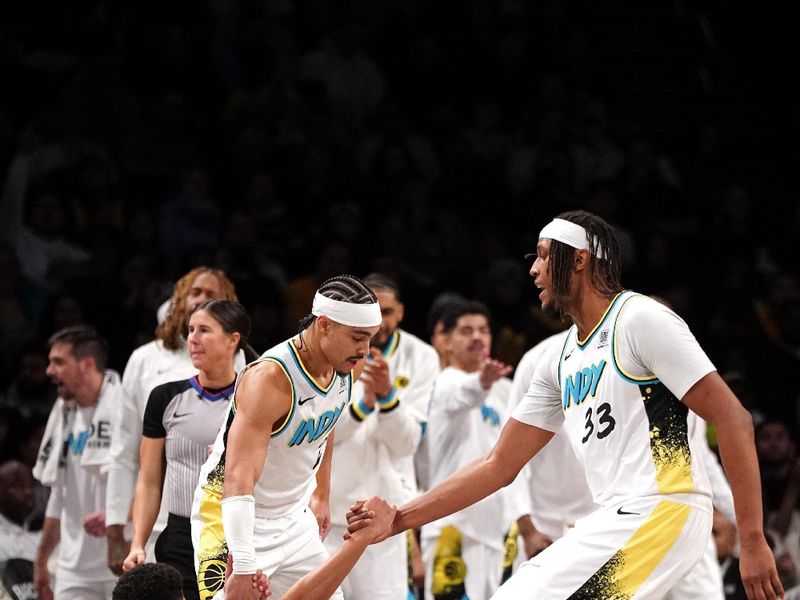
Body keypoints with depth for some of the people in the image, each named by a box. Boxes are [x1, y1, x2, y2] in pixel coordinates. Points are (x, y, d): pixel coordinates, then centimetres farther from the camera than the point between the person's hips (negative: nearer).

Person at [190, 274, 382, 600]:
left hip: (294, 520, 8)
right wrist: (244, 569, -44)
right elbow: (240, 478, -37)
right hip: (235, 520, -8)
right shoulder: (269, 379, -30)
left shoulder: (348, 366, -5)